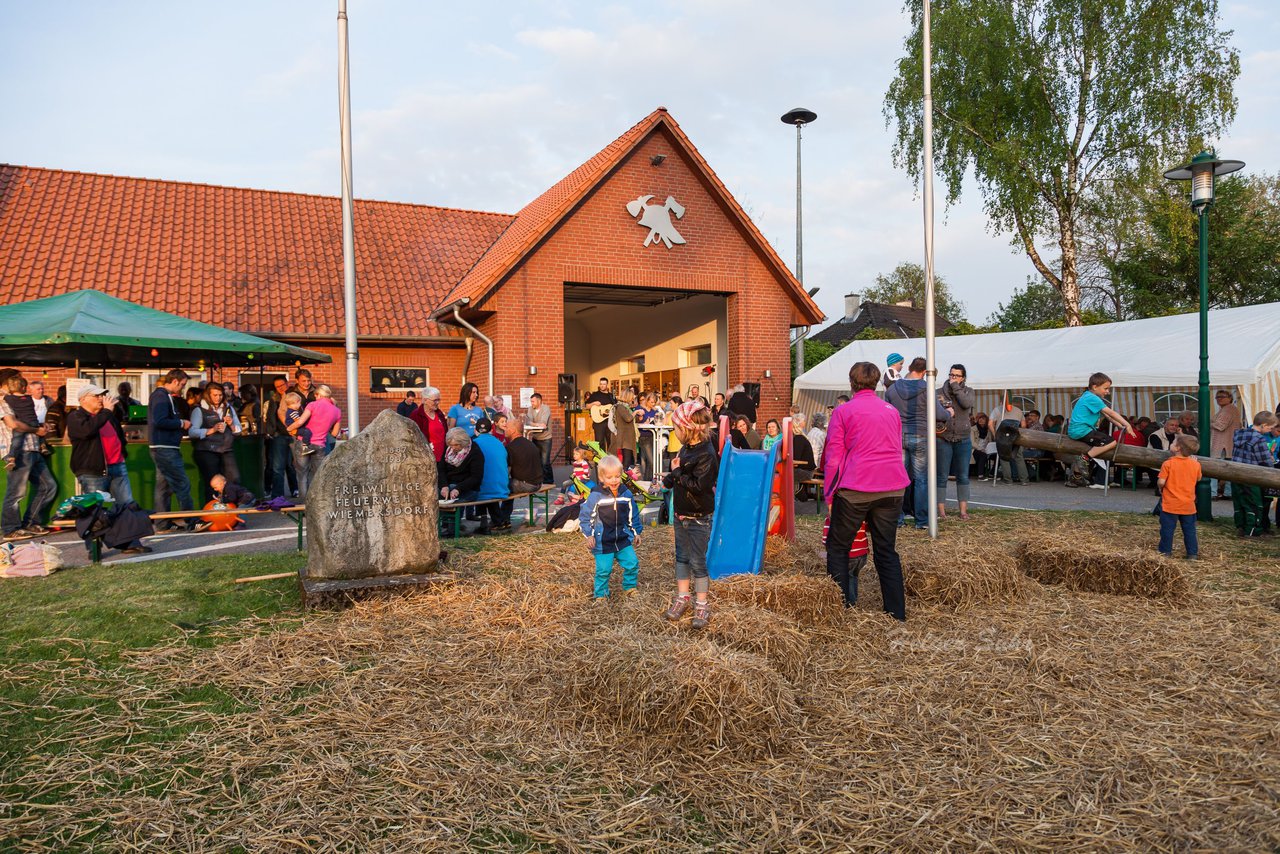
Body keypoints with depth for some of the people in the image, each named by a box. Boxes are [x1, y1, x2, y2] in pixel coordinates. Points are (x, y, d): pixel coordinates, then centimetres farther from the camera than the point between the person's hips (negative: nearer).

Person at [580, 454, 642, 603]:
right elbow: (585, 516, -7)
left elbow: (633, 515, 12)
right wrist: (589, 535, -12)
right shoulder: (596, 496, -14)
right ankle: (601, 595, 21)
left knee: (632, 564, 4)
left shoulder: (626, 494, -1)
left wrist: (636, 532, 13)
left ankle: (629, 588, 28)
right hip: (602, 542, -4)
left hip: (623, 539, 4)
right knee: (603, 570, 1)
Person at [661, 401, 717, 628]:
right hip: (681, 513, 8)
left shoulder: (706, 454, -22)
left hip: (699, 517, -8)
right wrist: (671, 476, -7)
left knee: (697, 562, 1)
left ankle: (702, 605, 13)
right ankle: (682, 597, 29)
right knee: (682, 557, 16)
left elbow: (699, 485, -29)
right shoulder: (686, 449, 4)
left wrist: (677, 472, -19)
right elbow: (677, 478, 16)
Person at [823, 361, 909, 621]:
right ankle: (896, 612, 12)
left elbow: (833, 456, -3)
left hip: (855, 488, -5)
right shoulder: (892, 410, 14)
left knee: (838, 547, 9)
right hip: (892, 488, 5)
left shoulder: (843, 411, -1)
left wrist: (829, 493, 2)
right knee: (886, 550, 12)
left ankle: (841, 607, 7)